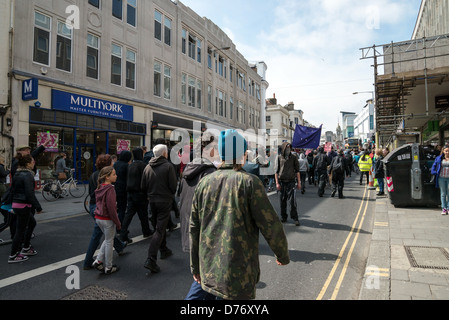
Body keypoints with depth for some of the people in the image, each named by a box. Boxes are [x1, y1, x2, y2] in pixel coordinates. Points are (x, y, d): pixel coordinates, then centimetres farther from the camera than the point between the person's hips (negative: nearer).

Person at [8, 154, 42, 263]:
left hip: (16, 204, 10)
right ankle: (13, 256, 13)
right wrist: (38, 207, -17)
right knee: (20, 230, 2)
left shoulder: (17, 174, 10)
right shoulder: (27, 175, -18)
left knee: (32, 223, 23)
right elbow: (30, 193, -23)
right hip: (23, 206, -10)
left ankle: (26, 248, 31)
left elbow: (12, 189, 17)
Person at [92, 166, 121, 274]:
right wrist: (118, 223, -15)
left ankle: (98, 261, 21)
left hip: (98, 218, 8)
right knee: (109, 242, 7)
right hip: (107, 219, -8)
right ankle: (108, 268, 20)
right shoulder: (110, 189, -21)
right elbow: (111, 208, -23)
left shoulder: (100, 187, 6)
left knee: (107, 239, 24)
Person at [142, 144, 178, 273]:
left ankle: (164, 250, 36)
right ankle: (151, 260, -9)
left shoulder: (148, 167, 3)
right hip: (165, 201, -6)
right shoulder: (168, 166, -12)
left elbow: (143, 187, 6)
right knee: (159, 230, -4)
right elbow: (174, 185, -12)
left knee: (160, 226, 22)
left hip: (152, 201, 6)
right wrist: (171, 195, 8)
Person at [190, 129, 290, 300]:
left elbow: (194, 228, 6)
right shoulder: (249, 182, -15)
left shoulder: (204, 182, 0)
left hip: (208, 271, 5)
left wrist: (195, 267, 17)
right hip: (239, 276, -5)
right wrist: (283, 255, 5)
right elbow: (270, 225, -13)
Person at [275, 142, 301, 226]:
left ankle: (295, 218, 4)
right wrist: (277, 183, -1)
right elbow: (276, 171, 5)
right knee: (283, 201, 8)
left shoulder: (293, 158, 5)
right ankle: (283, 217, 21)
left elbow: (297, 171, 8)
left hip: (291, 182, -1)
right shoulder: (279, 158, 3)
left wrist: (299, 182, 4)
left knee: (293, 201, -5)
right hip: (282, 182, 1)